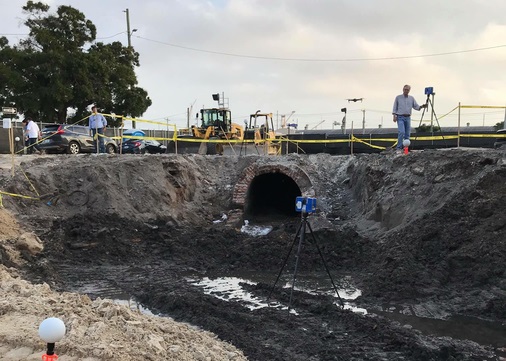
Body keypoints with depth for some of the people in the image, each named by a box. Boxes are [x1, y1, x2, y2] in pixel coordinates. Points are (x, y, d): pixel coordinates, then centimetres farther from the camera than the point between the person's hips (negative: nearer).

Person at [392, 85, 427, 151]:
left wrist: (422, 106, -14)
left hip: (408, 118, 4)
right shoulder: (398, 97, 3)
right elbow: (395, 108, 3)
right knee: (401, 132, -18)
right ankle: (399, 147, -12)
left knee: (407, 134, 3)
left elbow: (416, 107, 6)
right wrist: (394, 116, -8)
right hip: (400, 117, -4)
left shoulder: (411, 98, 11)